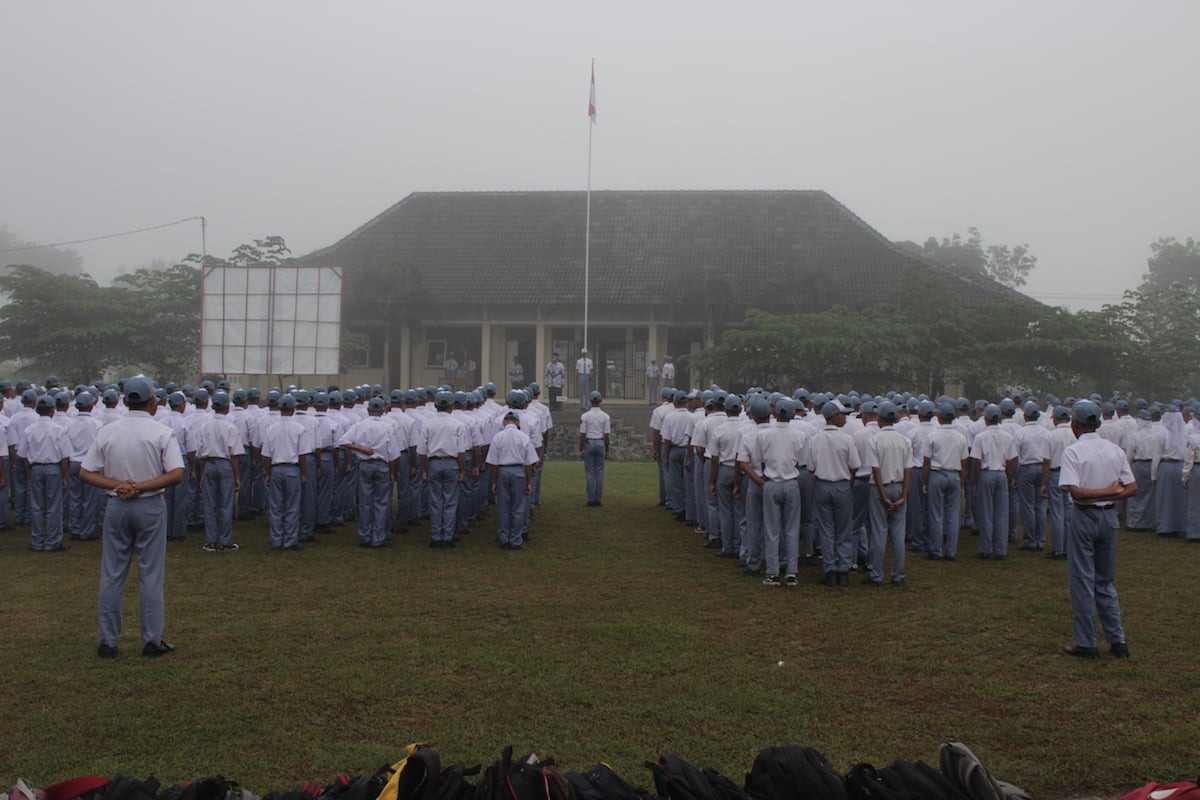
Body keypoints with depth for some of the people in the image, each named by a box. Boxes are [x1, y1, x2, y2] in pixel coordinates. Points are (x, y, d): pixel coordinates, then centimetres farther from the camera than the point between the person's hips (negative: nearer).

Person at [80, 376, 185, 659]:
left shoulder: (107, 432, 1)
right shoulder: (162, 433, -8)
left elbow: (85, 472, -2)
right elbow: (177, 474, -17)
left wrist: (118, 485, -10)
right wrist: (142, 486, -15)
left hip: (116, 506, 3)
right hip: (151, 507, -2)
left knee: (112, 574, 9)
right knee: (150, 574, 4)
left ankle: (107, 641, 14)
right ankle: (152, 641, 8)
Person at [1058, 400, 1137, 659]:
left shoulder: (1073, 452, -13)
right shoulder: (1115, 450, 4)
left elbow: (1076, 492, -22)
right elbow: (1132, 488, 1)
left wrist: (1105, 491, -13)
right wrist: (1112, 493, -9)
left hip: (1084, 516, -5)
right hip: (1109, 516, 5)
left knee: (1082, 579, 3)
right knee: (1105, 580, 17)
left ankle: (1086, 644, 8)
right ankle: (1117, 640, 17)